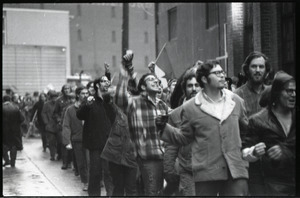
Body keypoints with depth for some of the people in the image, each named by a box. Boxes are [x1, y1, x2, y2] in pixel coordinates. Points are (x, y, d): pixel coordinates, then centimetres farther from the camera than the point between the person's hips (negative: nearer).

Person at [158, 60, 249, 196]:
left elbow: (246, 127, 21)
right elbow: (184, 137, 5)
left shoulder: (236, 101, 8)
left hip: (236, 170, 2)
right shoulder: (190, 108, 0)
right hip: (206, 174, -2)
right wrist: (165, 128, -7)